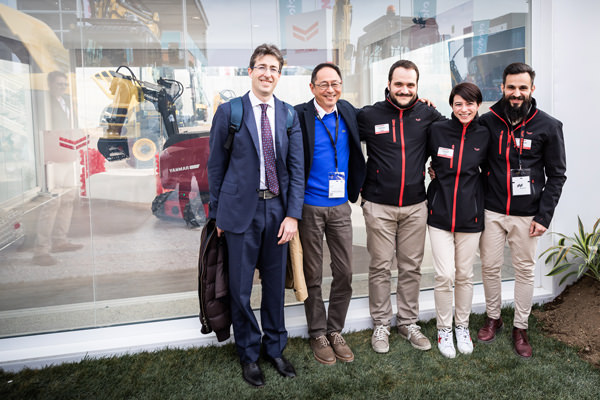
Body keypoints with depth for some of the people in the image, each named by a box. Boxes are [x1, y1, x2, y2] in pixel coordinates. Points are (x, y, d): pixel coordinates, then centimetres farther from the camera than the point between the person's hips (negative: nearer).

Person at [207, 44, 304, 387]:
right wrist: (217, 213, 1)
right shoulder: (229, 111, -1)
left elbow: (297, 168, 3)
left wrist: (293, 214, -5)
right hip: (241, 210, -2)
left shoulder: (289, 115, 6)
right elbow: (216, 165, 2)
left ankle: (275, 348, 32)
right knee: (241, 288, 6)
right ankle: (249, 355, 26)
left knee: (275, 284, 13)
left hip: (278, 209, 3)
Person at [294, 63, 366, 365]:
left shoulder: (348, 112, 6)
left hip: (340, 206, 4)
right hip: (309, 206, -4)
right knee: (312, 275, 8)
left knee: (344, 273, 7)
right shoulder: (300, 116, -9)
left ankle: (335, 331, 25)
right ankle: (318, 334, 24)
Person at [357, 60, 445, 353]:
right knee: (380, 267, 5)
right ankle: (381, 325, 21)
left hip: (415, 206, 2)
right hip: (379, 206, -2)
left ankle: (408, 323, 27)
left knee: (411, 267, 11)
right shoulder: (369, 115, -4)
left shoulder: (427, 114, 2)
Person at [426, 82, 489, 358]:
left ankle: (462, 327, 30)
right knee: (444, 275, -3)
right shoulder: (436, 130, -3)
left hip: (470, 216, 1)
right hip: (440, 214, -1)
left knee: (465, 275, 10)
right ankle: (444, 329, 17)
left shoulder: (485, 136, 1)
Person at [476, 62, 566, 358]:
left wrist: (544, 216, -6)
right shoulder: (487, 122, 0)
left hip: (526, 215, -1)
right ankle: (493, 318, 30)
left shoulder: (548, 127, -3)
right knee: (490, 267, 9)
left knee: (525, 270, 8)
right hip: (492, 212, 1)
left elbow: (556, 175, 0)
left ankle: (520, 328, 24)